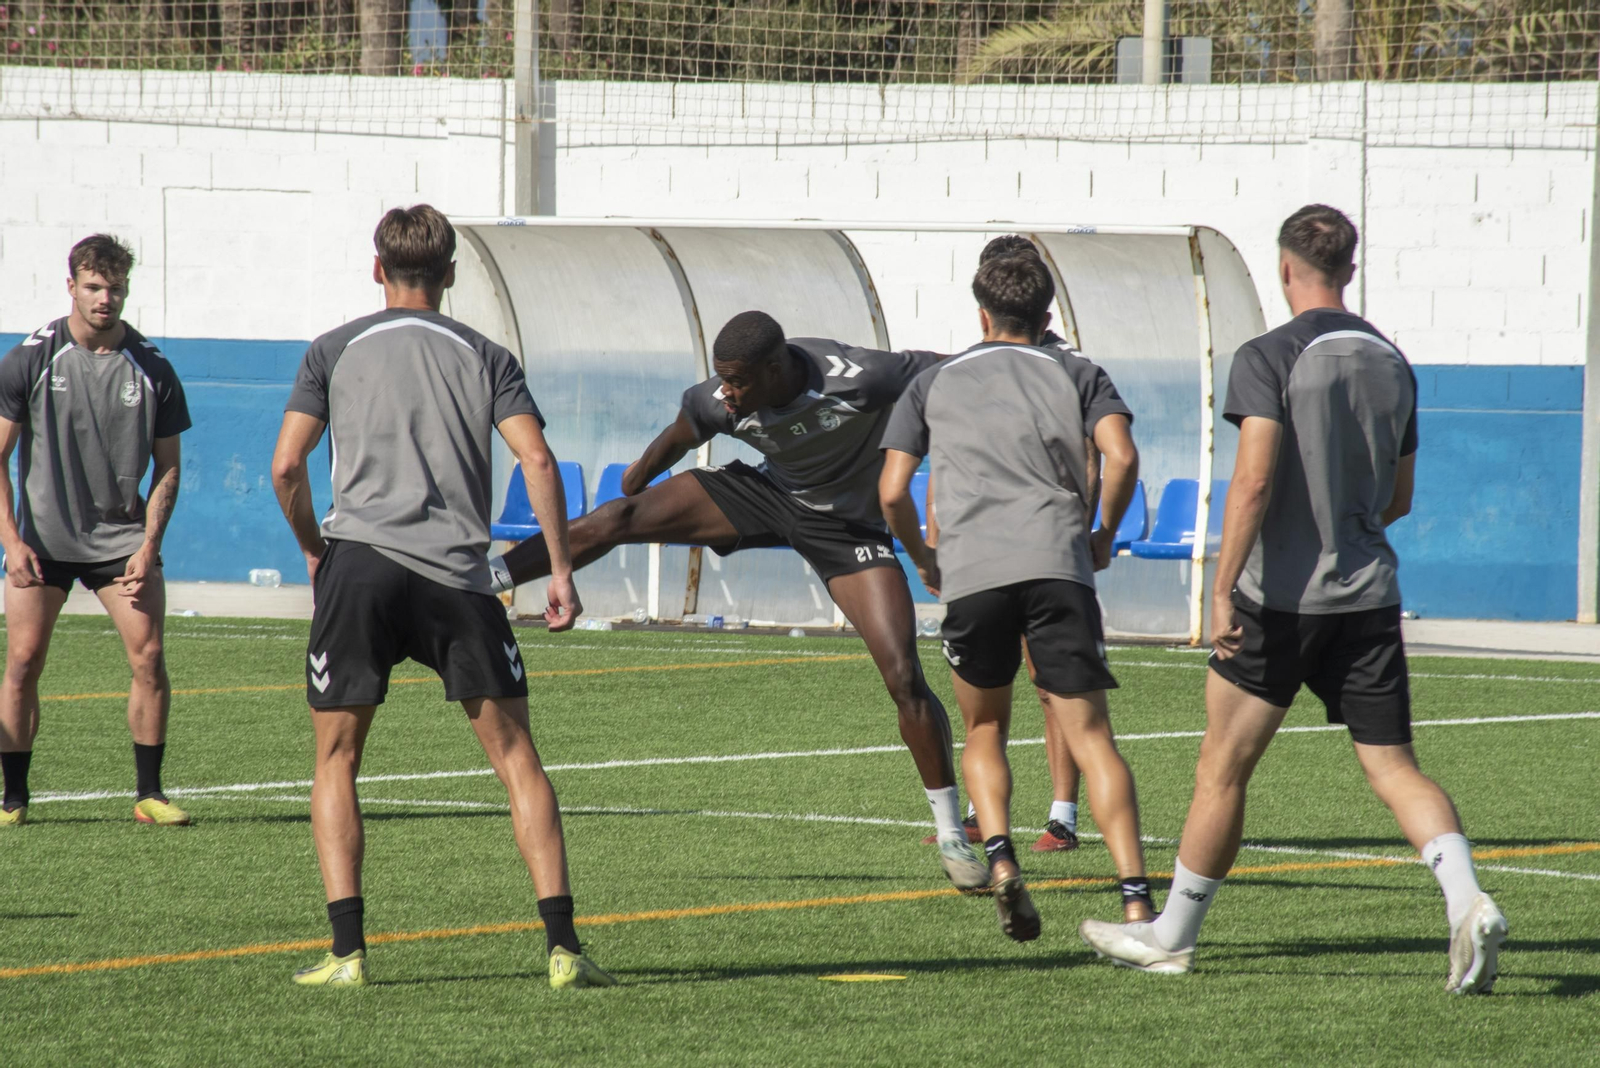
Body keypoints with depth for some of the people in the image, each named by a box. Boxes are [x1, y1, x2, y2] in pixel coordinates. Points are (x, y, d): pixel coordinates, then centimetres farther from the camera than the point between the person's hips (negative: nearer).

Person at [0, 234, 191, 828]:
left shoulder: (153, 371, 0)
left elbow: (168, 466, 6)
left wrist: (149, 545, -5)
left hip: (122, 539, 1)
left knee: (148, 655, -10)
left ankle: (148, 793, 0)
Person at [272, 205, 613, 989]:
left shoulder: (335, 351, 12)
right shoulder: (484, 358, 13)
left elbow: (285, 467, 4)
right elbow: (537, 461, 0)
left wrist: (312, 550, 19)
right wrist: (561, 570, 3)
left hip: (359, 563, -1)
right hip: (456, 575, 1)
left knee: (336, 762, 10)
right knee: (515, 756, 6)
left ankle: (348, 949, 0)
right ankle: (562, 945, -3)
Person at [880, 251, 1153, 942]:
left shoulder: (933, 385, 21)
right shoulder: (1077, 376, 19)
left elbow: (892, 493, 12)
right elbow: (1122, 456, 1)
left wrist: (922, 561, 28)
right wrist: (1104, 534, 17)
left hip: (970, 573, 1)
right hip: (1057, 566, 0)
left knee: (984, 734, 19)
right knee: (1090, 736, -4)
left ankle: (1000, 857, -7)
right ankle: (1135, 899, -18)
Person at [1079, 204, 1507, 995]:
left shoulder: (1270, 359, -9)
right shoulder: (1391, 363, 10)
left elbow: (1253, 481, -19)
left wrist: (1222, 589, -19)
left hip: (1280, 596, -4)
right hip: (1368, 596, 4)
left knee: (1223, 766, 8)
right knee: (1394, 767, 3)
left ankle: (1172, 936, 19)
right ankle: (1467, 903, -20)